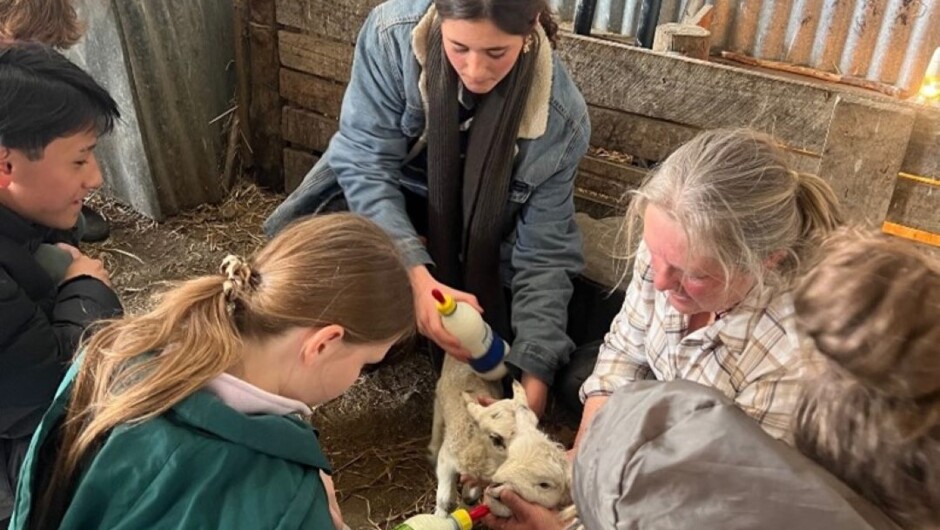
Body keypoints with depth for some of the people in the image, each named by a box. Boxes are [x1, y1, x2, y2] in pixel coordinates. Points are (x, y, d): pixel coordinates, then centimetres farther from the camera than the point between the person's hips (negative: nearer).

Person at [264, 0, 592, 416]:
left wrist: (535, 375, -27)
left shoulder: (560, 118, -26)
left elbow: (543, 252, -18)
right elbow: (365, 163, -26)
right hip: (381, 201, 0)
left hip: (477, 247, 1)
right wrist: (415, 275, -41)